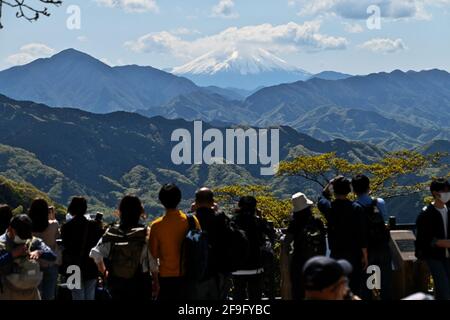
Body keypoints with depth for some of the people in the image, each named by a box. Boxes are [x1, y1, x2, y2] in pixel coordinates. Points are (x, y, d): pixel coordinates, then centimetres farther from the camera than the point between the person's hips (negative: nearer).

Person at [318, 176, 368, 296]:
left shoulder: (329, 207, -3)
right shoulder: (356, 209, -10)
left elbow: (322, 197, 24)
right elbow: (362, 235, -8)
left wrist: (330, 183, 18)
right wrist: (364, 256, -2)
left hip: (335, 255, 2)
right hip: (354, 255, -2)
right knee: (355, 287, 3)